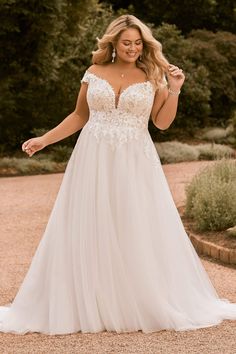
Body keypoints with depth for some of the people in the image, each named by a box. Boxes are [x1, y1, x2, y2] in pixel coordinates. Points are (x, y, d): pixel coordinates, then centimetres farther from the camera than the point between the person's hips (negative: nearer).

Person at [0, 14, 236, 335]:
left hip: (135, 165, -1)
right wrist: (45, 139, 9)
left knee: (142, 235, 1)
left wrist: (174, 91, -8)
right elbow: (79, 116, 14)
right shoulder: (94, 73, 6)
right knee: (87, 235, 2)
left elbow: (162, 122, 3)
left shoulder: (152, 76, 4)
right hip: (93, 164, 1)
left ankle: (153, 305, 15)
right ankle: (87, 307, 12)